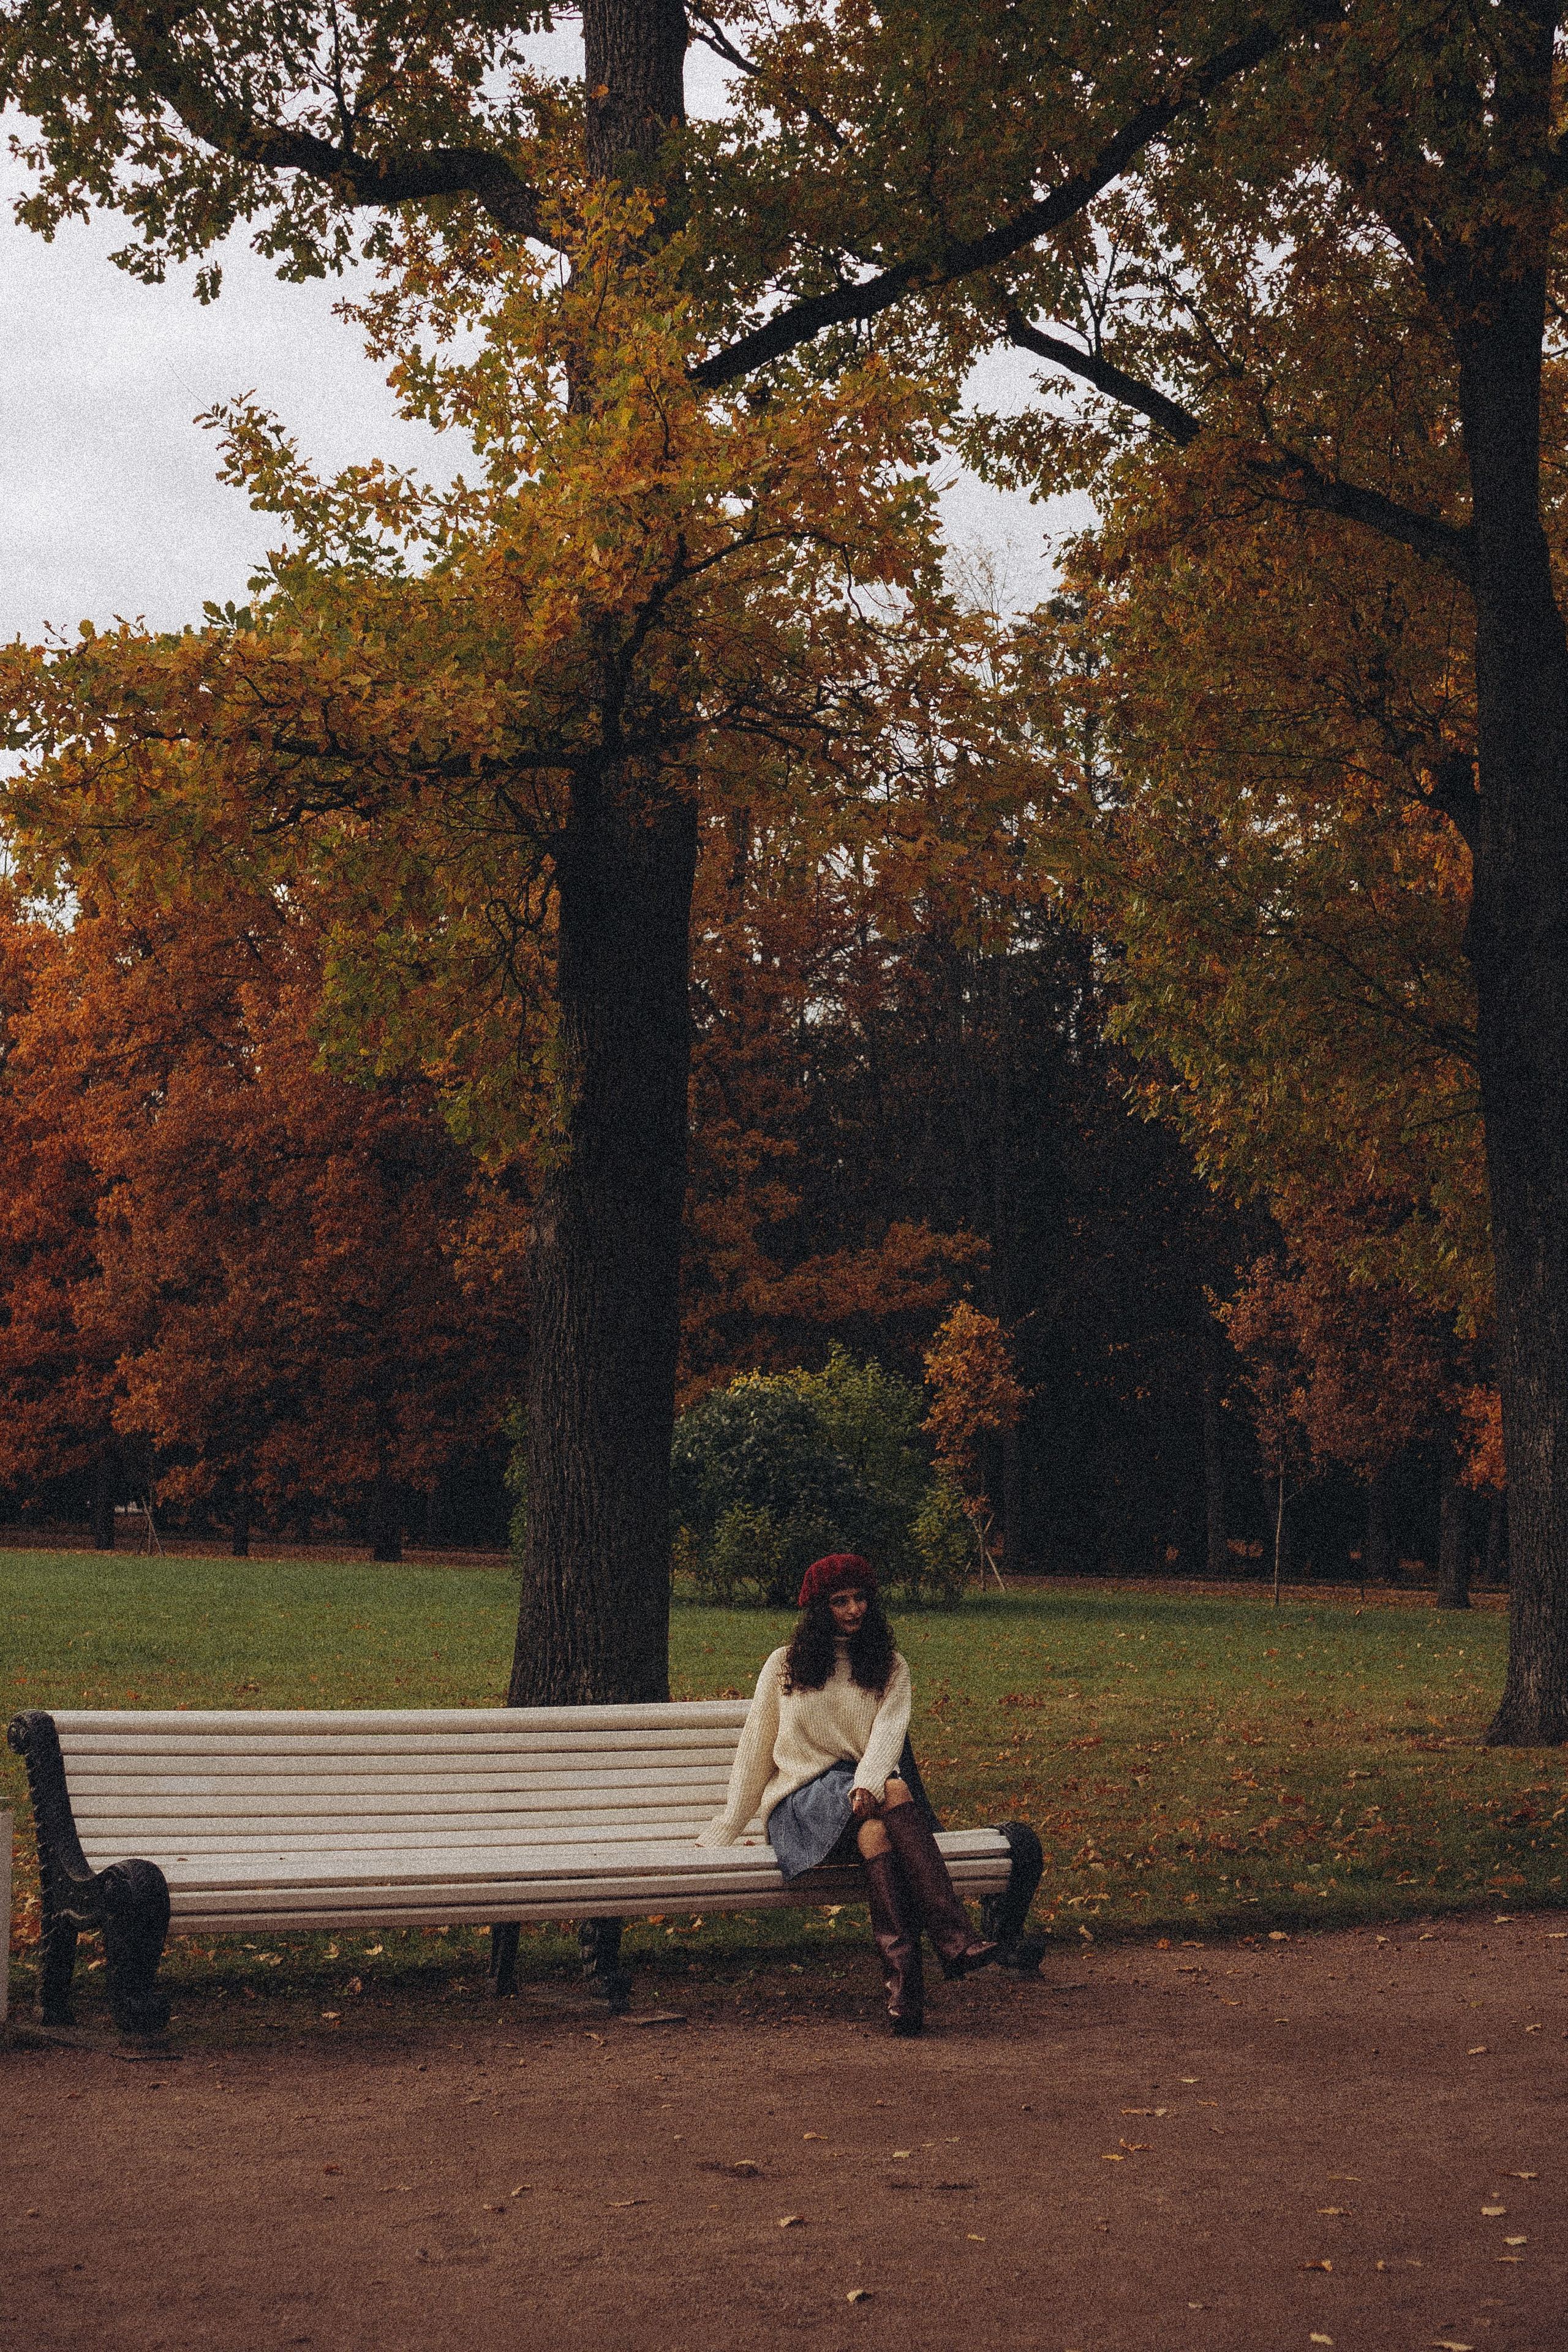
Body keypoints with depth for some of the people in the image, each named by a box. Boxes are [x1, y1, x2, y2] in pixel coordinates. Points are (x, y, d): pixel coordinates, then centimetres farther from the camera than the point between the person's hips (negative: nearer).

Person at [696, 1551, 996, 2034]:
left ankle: (901, 1976, -53)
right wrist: (726, 1830, 12)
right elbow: (755, 1750, 15)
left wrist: (868, 1785, -26)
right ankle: (953, 1937, -50)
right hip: (802, 1801, -1)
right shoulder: (785, 1665, 13)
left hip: (864, 1796, 1)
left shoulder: (890, 1668, 14)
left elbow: (888, 1733, -5)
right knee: (896, 1791, -34)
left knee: (874, 1822, -39)